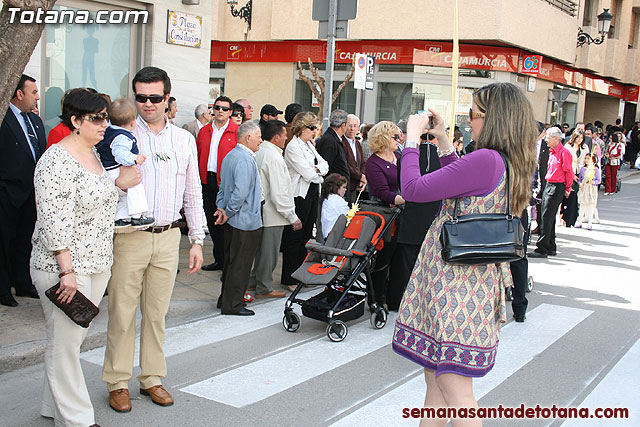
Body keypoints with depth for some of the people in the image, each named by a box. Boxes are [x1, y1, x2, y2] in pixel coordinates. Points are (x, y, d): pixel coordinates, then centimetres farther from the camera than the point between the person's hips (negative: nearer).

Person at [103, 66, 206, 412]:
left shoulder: (184, 139, 9)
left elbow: (193, 192, 12)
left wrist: (197, 240, 10)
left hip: (168, 238, 3)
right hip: (129, 237, -3)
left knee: (157, 312, 12)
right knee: (122, 312, 3)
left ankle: (152, 378, 25)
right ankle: (117, 383, 18)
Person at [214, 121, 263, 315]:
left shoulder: (231, 155, 13)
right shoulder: (245, 160, -20)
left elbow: (223, 186, 16)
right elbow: (240, 193, -26)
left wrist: (221, 208, 8)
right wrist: (228, 213, -15)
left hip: (233, 220, 10)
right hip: (246, 221, -10)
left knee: (231, 261, 18)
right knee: (240, 264, -1)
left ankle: (226, 299, 28)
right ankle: (232, 304, 6)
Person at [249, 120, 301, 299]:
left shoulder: (258, 153, 7)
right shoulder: (274, 157, -22)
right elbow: (279, 194, -24)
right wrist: (293, 217, -17)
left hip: (259, 209, 9)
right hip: (272, 215, -9)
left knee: (262, 247, 22)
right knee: (269, 250, 4)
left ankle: (254, 280, 34)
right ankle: (264, 288, 15)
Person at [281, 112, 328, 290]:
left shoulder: (309, 145, 15)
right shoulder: (293, 147, -13)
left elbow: (325, 165, 12)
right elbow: (308, 174, -18)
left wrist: (316, 169, -9)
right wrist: (319, 173, 1)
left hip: (312, 194, 9)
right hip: (299, 196, -9)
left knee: (306, 235, 12)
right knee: (294, 238, -2)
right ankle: (289, 279, 5)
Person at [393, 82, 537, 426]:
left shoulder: (485, 159, -20)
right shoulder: (513, 164, 9)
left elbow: (413, 189, -19)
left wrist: (412, 137, -5)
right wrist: (443, 142, 19)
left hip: (457, 280, -10)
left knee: (455, 390, -3)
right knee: (435, 379, 17)